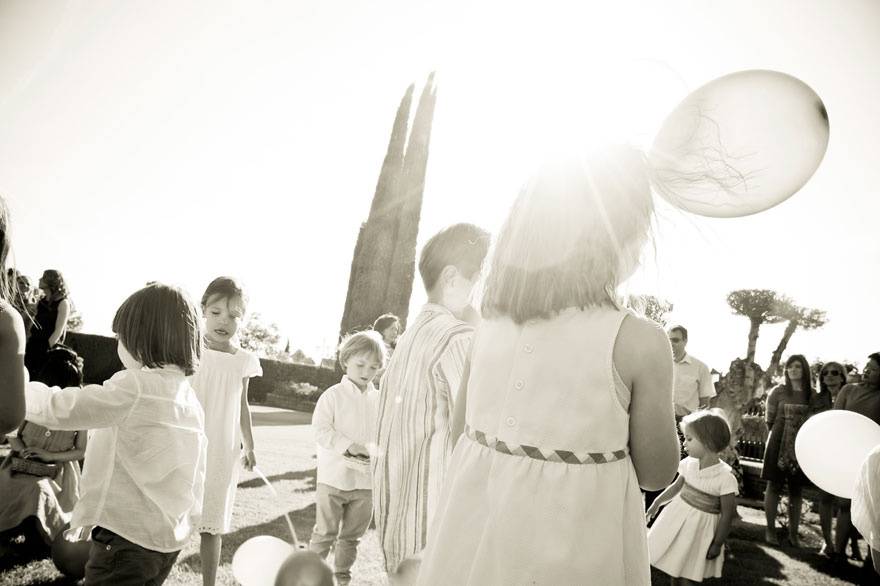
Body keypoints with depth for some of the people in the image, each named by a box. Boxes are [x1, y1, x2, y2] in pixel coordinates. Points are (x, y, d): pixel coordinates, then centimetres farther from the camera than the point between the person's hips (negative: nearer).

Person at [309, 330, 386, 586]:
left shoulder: (379, 400, 4)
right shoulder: (333, 395, -6)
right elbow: (321, 429, -12)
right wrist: (349, 445, -21)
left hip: (366, 479, 4)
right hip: (334, 477, -3)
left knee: (352, 536, 16)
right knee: (325, 533, 7)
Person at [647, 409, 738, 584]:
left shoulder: (725, 477, -22)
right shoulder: (688, 464, -6)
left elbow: (727, 515, -15)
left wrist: (717, 544, -11)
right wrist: (657, 502, 17)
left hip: (700, 527, -5)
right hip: (677, 517, 5)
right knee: (674, 566, 16)